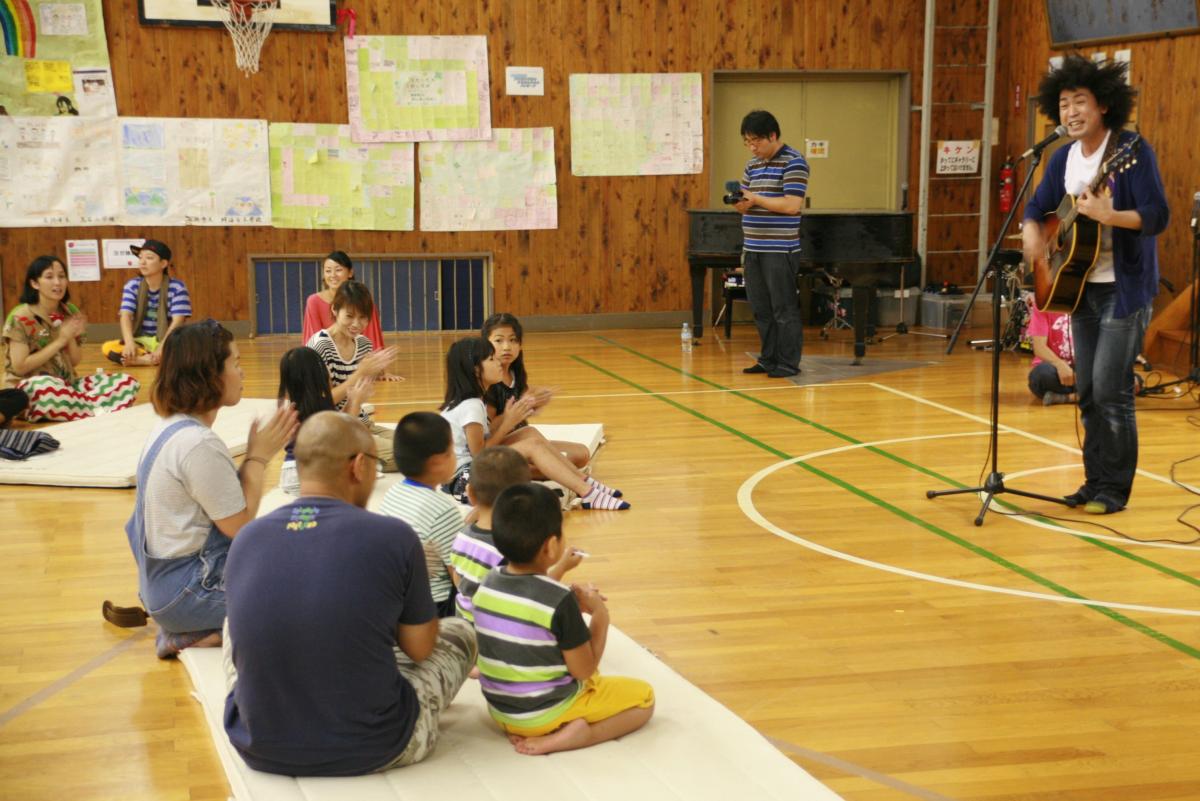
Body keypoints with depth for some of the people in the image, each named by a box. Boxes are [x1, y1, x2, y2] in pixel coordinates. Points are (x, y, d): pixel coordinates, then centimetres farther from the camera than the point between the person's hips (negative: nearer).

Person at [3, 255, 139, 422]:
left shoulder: (70, 312, 6)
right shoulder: (20, 318, -10)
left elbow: (74, 361, 12)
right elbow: (19, 367, -14)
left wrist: (72, 338, -10)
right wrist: (60, 340, -14)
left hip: (67, 385, 6)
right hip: (27, 391, -6)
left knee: (128, 382, -12)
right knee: (47, 388, -43)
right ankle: (100, 413, -23)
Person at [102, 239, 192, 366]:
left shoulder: (177, 287, -7)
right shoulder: (132, 286, 1)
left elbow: (177, 322, -15)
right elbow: (126, 316, -11)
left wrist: (162, 348, -30)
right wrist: (130, 343, -30)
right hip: (140, 342, 2)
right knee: (108, 348, -27)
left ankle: (141, 359, -36)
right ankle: (153, 359, -36)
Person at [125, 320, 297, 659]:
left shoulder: (170, 428, 8)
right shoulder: (198, 444, -23)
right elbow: (238, 525, -18)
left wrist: (260, 452, 4)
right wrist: (259, 456, -9)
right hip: (189, 591, -10)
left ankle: (193, 632, 8)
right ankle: (195, 637, -5)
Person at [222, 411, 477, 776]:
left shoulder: (245, 540, -4)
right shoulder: (394, 537, -15)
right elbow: (420, 648, -2)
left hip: (259, 750, 4)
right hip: (370, 752, -3)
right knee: (461, 633, 22)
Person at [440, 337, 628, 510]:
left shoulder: (472, 402, 12)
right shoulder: (471, 407, -17)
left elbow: (484, 441, 6)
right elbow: (479, 453, -15)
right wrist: (508, 423, -8)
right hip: (461, 481, -10)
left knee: (536, 441, 2)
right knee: (532, 446, -18)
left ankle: (585, 483, 0)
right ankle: (587, 493, -18)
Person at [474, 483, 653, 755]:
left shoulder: (487, 586, -5)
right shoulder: (559, 600, -26)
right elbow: (583, 670, -16)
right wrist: (601, 614, -7)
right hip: (546, 713, -7)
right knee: (644, 695, 9)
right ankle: (576, 734, -12)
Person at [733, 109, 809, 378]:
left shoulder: (793, 162, -9)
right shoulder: (752, 165, 14)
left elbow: (792, 205, -18)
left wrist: (755, 198, -17)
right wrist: (739, 202, -7)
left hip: (780, 250, -7)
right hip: (753, 249, 7)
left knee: (784, 309, -1)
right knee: (761, 309, 11)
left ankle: (789, 363, 6)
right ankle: (768, 359, 20)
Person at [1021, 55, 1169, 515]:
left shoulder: (1132, 151, -14)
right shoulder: (1064, 158, 6)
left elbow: (1158, 216, -21)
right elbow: (1038, 206, 17)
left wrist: (1108, 215, -35)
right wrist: (1032, 232, -4)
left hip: (1125, 288, -7)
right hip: (1082, 286, 7)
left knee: (1110, 389, -9)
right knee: (1087, 392, 10)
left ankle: (1114, 489, 2)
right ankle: (1095, 483, 20)